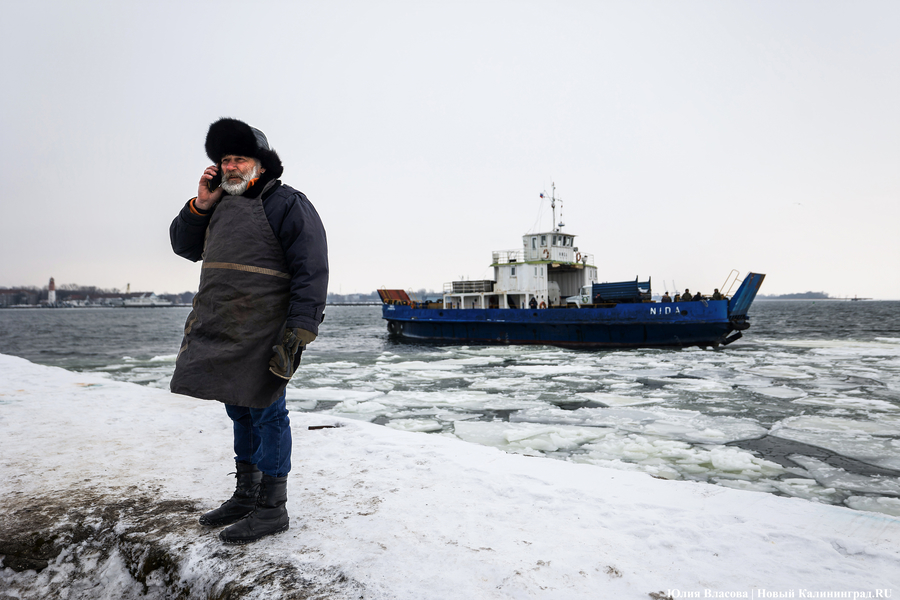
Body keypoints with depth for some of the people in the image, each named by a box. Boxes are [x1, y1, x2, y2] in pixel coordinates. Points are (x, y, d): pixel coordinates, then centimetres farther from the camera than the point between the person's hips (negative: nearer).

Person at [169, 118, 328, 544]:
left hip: (263, 334, -8)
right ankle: (245, 496, 29)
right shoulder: (221, 206, 19)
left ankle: (271, 509, 11)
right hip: (221, 333, 8)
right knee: (240, 413, 15)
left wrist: (297, 333, -22)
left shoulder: (287, 204, -6)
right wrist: (200, 205, 8)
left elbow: (312, 272, -14)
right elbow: (183, 246, 26)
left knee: (266, 413, -1)